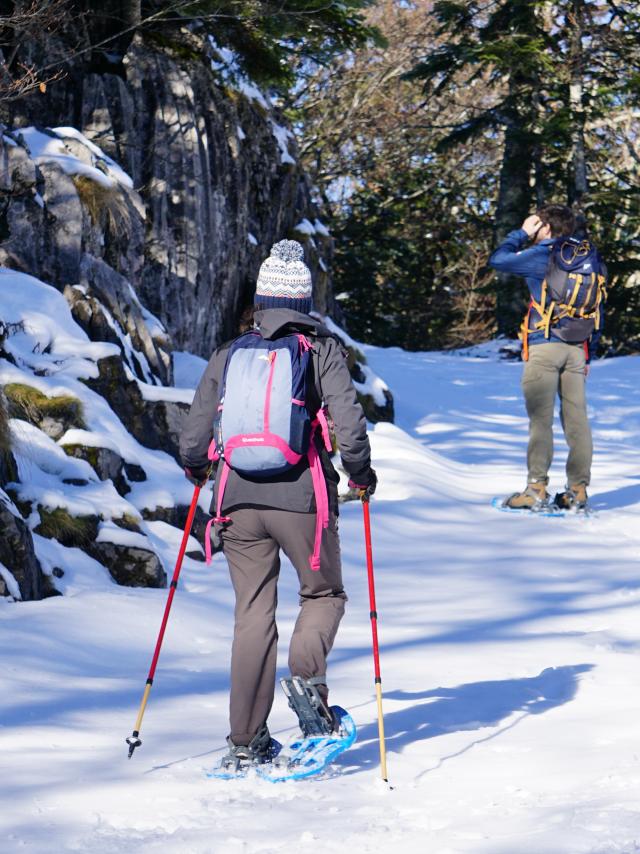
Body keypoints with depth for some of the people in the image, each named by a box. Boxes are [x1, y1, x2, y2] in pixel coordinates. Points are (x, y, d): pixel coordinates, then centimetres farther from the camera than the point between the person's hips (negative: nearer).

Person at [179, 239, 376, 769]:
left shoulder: (228, 356, 10)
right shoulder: (322, 349, 2)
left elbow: (194, 440, 9)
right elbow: (348, 422, -9)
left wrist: (197, 470, 31)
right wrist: (360, 473, 8)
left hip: (239, 499, 3)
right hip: (301, 498, -2)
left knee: (253, 614, 10)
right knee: (324, 594, 18)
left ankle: (246, 741, 8)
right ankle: (307, 675, -11)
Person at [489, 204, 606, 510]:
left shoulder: (543, 256, -8)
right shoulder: (592, 259, 11)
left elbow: (497, 260, 2)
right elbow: (597, 311, 15)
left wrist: (522, 233, 13)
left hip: (544, 346, -5)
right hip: (577, 349, 5)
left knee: (540, 419, -4)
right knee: (576, 419, 5)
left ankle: (536, 489, -6)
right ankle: (578, 490, 5)